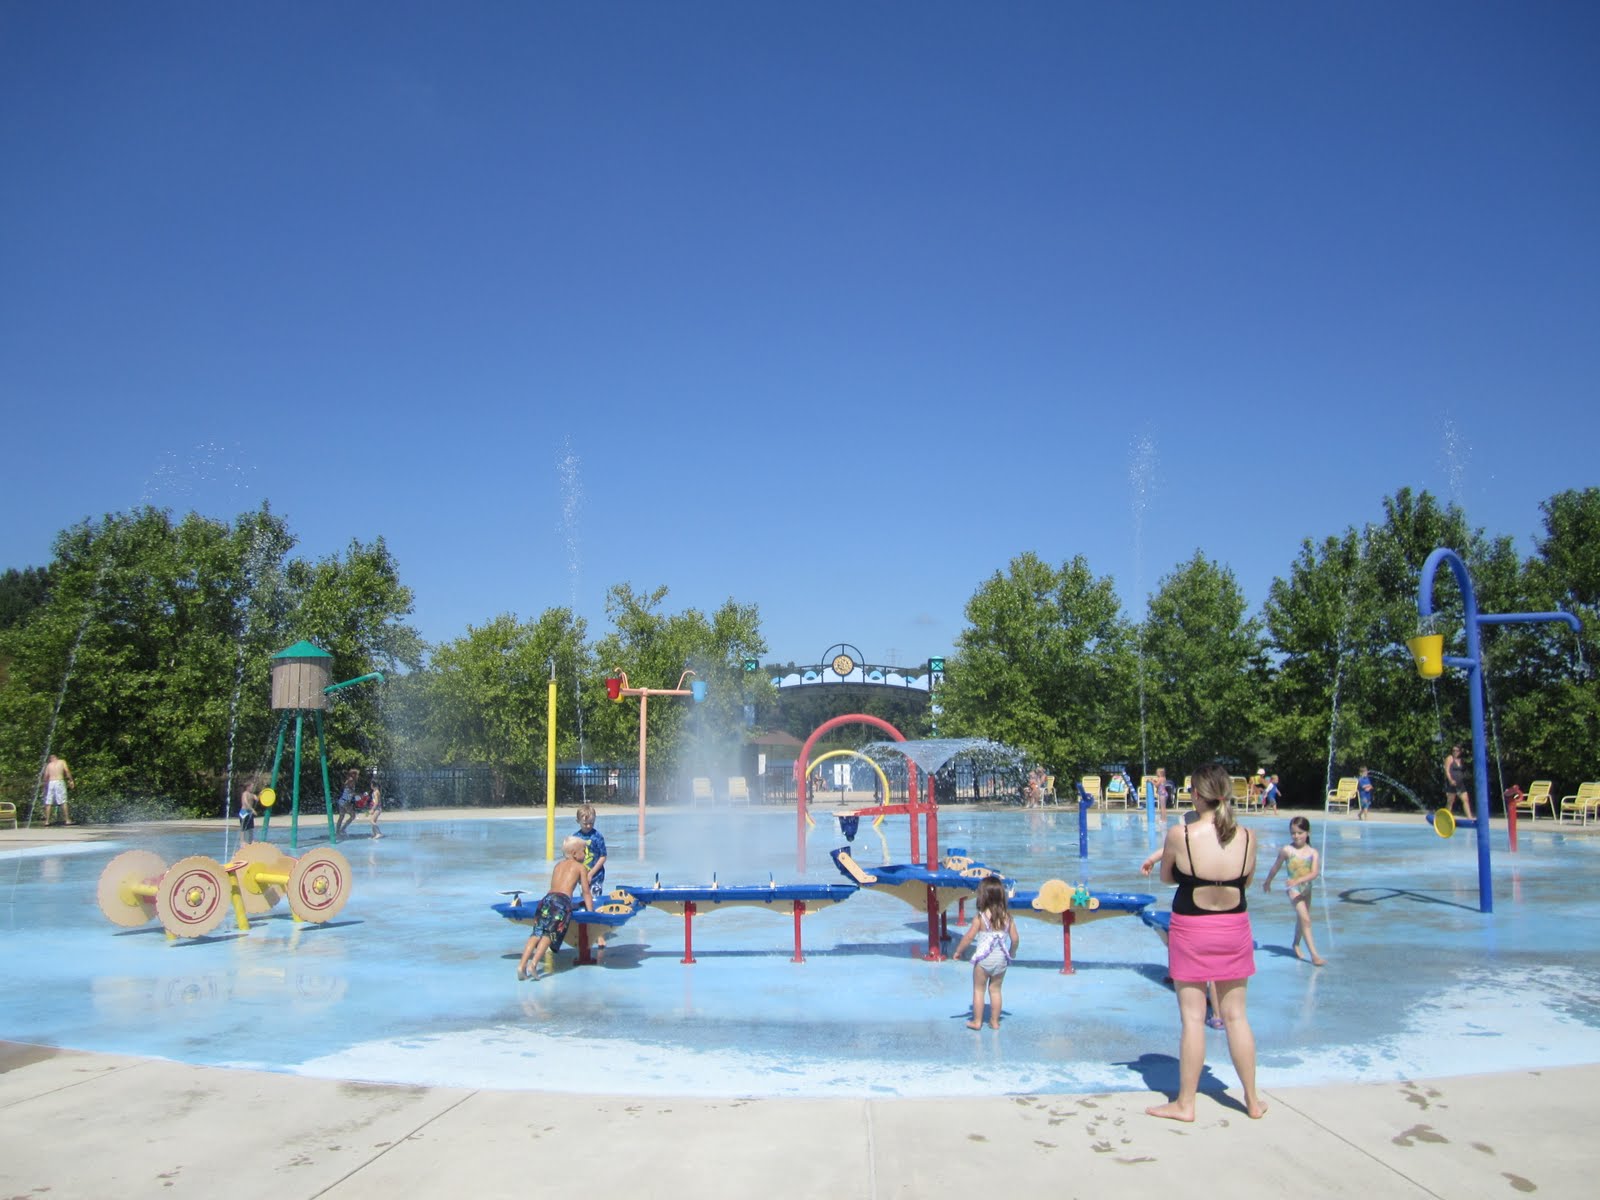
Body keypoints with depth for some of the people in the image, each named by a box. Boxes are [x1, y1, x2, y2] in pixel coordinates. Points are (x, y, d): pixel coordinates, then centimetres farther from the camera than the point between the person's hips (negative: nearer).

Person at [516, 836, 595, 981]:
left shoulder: (558, 865, 31)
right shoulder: (581, 867, 16)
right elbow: (586, 893, 14)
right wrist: (591, 912, 21)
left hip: (547, 898, 5)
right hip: (562, 901, -5)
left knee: (537, 932, -1)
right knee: (550, 932, -9)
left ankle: (522, 965, -15)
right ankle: (535, 962, -27)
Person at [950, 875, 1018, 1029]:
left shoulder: (980, 917, -14)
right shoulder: (1007, 917, -3)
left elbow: (969, 937, -12)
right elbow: (1015, 939, 0)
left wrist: (958, 951, 2)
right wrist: (1012, 952, 20)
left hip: (983, 959, -4)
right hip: (1001, 959, 4)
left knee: (978, 990, 10)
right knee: (995, 989, 16)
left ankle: (977, 1021, 15)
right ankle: (994, 1021, 21)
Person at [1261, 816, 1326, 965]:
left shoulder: (1313, 852, -6)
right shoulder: (1287, 850, -11)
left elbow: (1314, 873, -17)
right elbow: (1276, 867, 3)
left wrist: (1298, 880, -32)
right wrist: (1267, 882, 14)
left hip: (1306, 888, 4)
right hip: (1293, 889, -4)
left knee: (1301, 919, 22)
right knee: (1305, 919, -13)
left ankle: (1296, 944, 44)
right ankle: (1314, 954, -13)